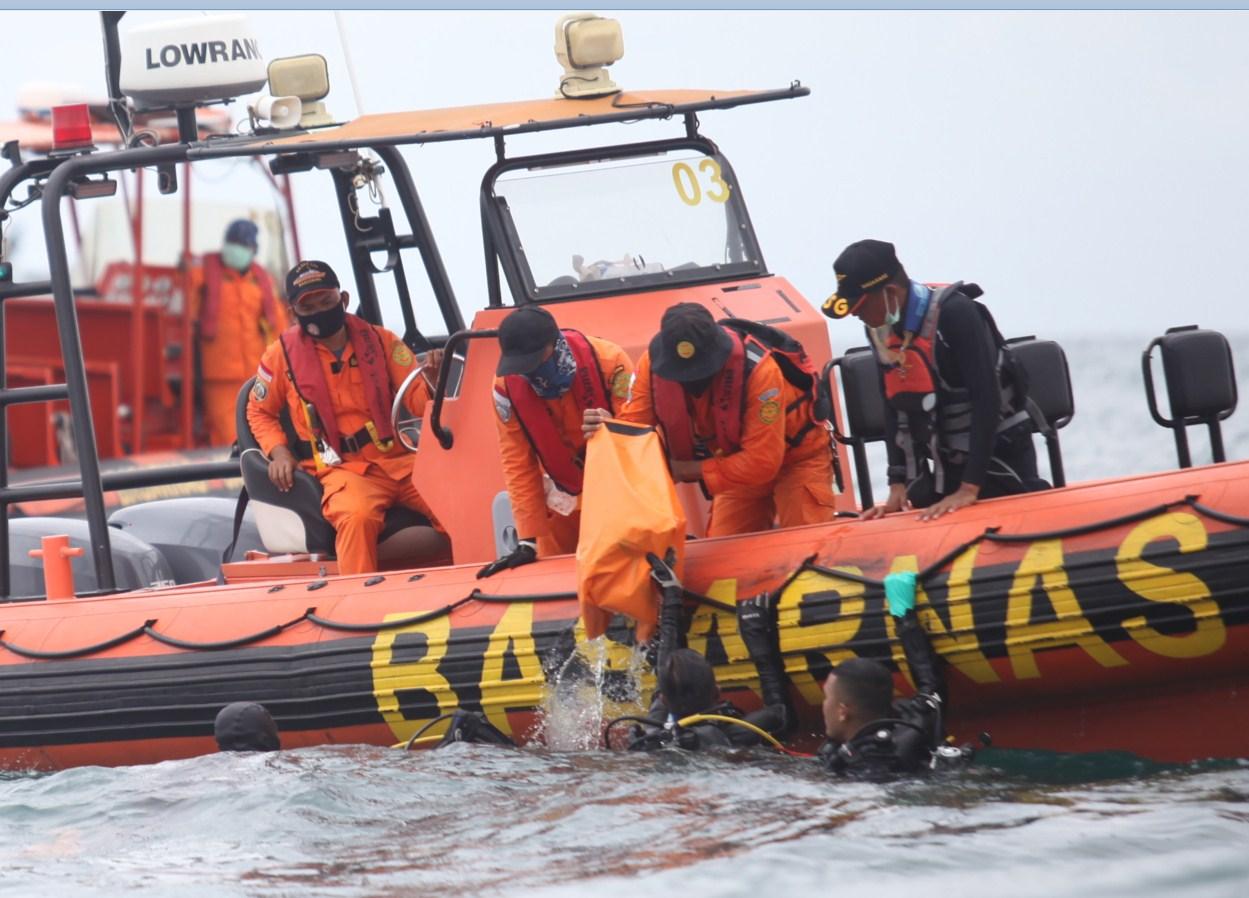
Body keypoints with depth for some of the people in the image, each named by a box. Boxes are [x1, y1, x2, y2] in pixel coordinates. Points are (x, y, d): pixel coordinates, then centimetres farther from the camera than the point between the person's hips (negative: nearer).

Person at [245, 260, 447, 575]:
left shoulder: (379, 340, 8)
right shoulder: (283, 354, 5)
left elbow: (416, 400, 7)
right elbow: (259, 411, 19)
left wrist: (433, 383, -16)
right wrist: (278, 451, 1)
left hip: (399, 462, 3)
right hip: (342, 469, -3)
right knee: (357, 516, -38)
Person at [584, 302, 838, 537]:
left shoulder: (758, 369, -38)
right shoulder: (652, 363, -23)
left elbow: (762, 462, -36)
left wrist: (687, 469, -36)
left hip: (796, 454, -5)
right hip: (739, 460, 5)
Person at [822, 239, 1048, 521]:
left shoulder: (955, 314, -22)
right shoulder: (881, 329, 0)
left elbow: (987, 398, -26)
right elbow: (894, 408, 6)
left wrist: (969, 489, -29)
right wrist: (898, 485, -3)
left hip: (1001, 458, -7)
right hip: (947, 467, 7)